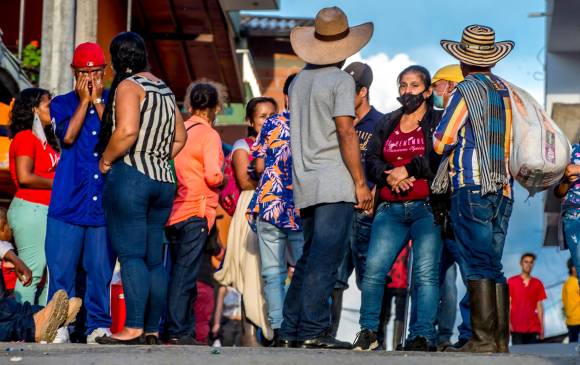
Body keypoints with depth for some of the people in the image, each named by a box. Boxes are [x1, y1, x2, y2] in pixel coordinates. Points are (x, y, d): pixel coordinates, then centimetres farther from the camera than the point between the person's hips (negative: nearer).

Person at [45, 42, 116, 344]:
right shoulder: (62, 104, 11)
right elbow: (68, 136, -7)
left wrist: (97, 101, -4)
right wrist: (84, 100, -2)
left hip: (105, 201, 0)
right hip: (68, 201, 0)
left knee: (101, 268, 0)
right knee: (61, 267, -2)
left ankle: (98, 325, 7)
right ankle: (58, 325, 5)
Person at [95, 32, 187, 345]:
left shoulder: (128, 86, -6)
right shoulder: (164, 90, 18)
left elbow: (127, 131, -21)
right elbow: (180, 137, 22)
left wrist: (105, 159, -8)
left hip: (131, 176, -8)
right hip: (164, 180, 8)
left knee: (130, 254, -9)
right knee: (154, 258, 8)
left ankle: (133, 328, -14)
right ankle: (152, 330, 9)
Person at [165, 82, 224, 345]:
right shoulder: (208, 134, -7)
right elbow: (212, 175, -16)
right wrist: (222, 178, 4)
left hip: (173, 212, 7)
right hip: (195, 213, -7)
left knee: (179, 273, 11)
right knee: (185, 275, -7)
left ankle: (184, 330, 13)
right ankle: (178, 332, -9)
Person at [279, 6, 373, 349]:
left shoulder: (299, 81, 16)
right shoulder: (340, 80, -7)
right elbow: (345, 131, -14)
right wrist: (361, 183, -11)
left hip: (306, 185, 7)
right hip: (335, 183, -7)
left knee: (309, 258, 13)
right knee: (325, 260, -8)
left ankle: (291, 329, 13)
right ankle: (312, 330, -10)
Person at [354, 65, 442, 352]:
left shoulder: (438, 121, 8)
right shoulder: (387, 124, 22)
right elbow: (371, 161, 13)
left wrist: (408, 169, -11)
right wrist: (389, 176, -7)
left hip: (427, 207, -4)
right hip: (391, 208, 4)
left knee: (426, 272, -11)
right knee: (374, 268, -8)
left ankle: (422, 336, -9)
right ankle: (368, 332, 1)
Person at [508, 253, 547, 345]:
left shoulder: (538, 283, 11)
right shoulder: (511, 282, 4)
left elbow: (539, 306, 12)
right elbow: (508, 304, 2)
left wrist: (542, 326, 7)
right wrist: (508, 323, -7)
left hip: (533, 328, 2)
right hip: (517, 328, -2)